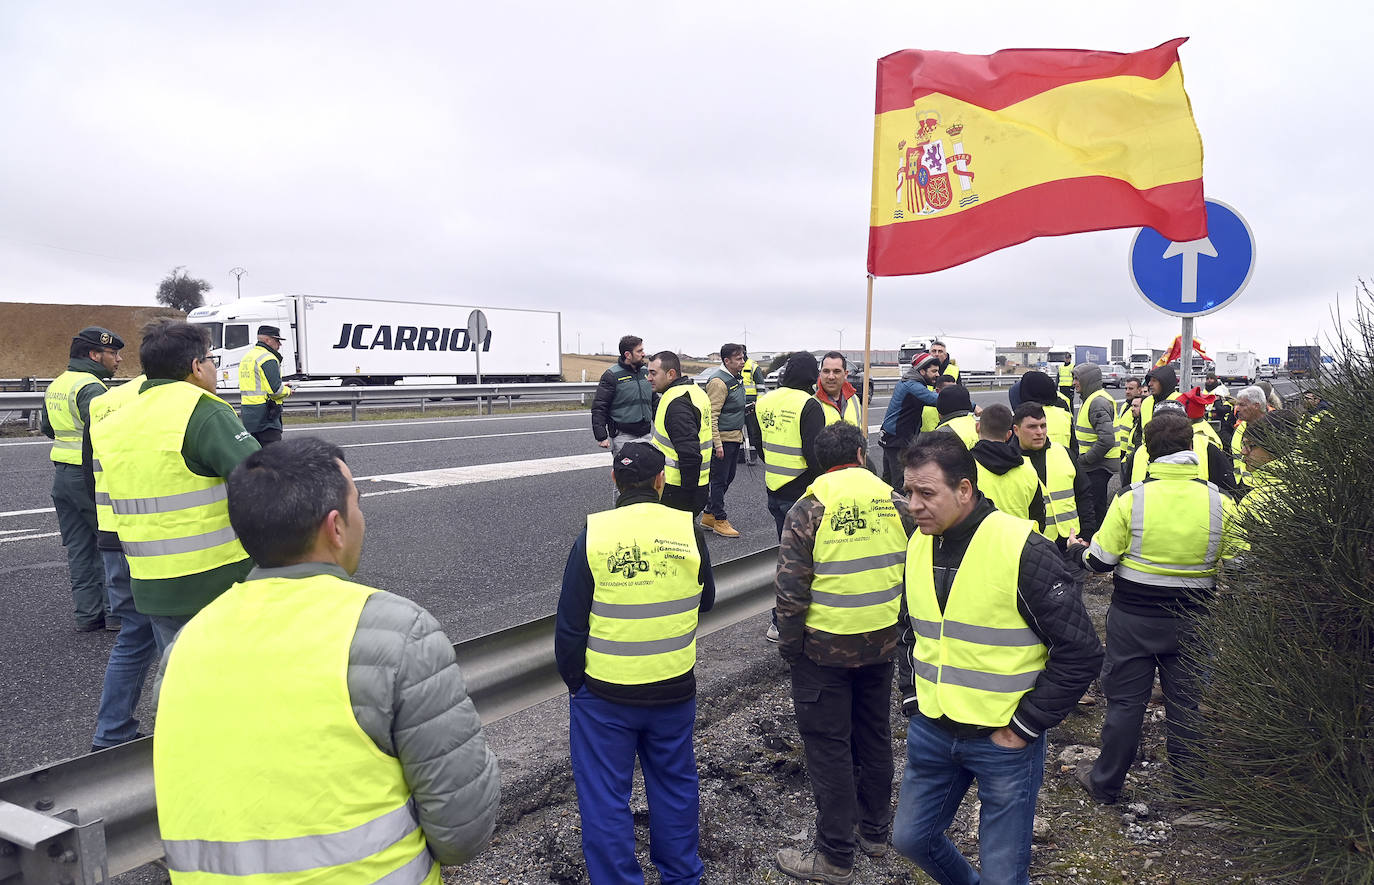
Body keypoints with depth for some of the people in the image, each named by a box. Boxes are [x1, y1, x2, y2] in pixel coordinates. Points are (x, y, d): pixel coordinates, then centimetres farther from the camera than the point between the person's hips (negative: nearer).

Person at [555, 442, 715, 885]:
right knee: (674, 782, 22)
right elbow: (706, 600, 8)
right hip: (674, 689, 3)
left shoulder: (593, 535, -13)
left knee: (604, 797, 12)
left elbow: (569, 625, -8)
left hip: (604, 692, -3)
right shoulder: (688, 530, -8)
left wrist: (574, 681, 6)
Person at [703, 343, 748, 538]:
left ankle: (709, 516, 25)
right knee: (719, 479, -2)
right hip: (723, 439, -10)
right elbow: (712, 415, -20)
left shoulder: (736, 379, 14)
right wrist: (717, 444, -23)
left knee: (728, 478, 15)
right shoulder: (719, 382, -16)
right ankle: (720, 521, 5)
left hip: (735, 437, 10)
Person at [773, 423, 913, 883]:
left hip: (824, 646, -4)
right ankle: (874, 832, 35)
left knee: (828, 748, 6)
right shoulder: (893, 501, -1)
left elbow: (790, 587, -15)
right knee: (875, 737, 20)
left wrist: (789, 645, -3)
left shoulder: (808, 509, -12)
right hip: (882, 643, 5)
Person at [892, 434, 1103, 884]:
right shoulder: (919, 544, 0)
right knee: (910, 838, 18)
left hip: (1004, 742, -6)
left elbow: (1081, 652, -17)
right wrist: (913, 700, 8)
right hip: (930, 732, 6)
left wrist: (1024, 727, -14)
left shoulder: (1022, 549, -20)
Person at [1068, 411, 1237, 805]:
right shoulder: (1220, 503, -8)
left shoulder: (1131, 499, -15)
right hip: (1192, 620, 2)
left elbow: (1100, 561, -10)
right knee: (1186, 703, 15)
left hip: (1133, 617, -2)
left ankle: (1106, 784, 22)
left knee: (1125, 701, 9)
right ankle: (1188, 789, 29)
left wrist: (1078, 548, 10)